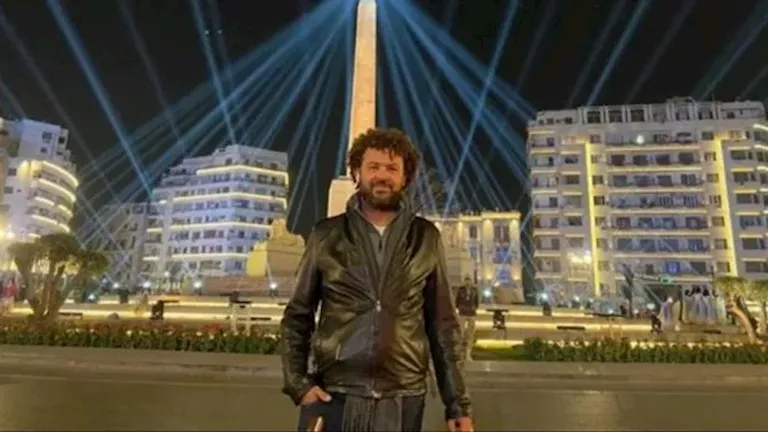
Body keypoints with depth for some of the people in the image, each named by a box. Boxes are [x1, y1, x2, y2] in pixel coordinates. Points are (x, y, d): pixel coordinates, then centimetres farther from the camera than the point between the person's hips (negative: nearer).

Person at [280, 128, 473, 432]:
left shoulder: (426, 239, 1)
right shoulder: (326, 235, 0)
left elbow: (443, 324, 3)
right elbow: (297, 316, 5)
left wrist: (457, 403, 2)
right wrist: (297, 383, -6)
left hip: (401, 402, 1)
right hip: (332, 398, 0)